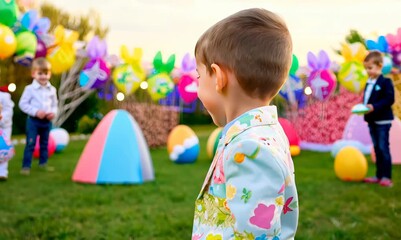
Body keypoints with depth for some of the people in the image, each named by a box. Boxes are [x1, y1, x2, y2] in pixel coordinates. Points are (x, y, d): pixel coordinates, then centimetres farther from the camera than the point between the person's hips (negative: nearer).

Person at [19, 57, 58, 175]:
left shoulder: (52, 90, 3)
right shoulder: (30, 89, -10)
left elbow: (54, 104, 12)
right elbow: (23, 104, -10)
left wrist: (53, 112, -9)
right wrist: (36, 112, -19)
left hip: (47, 121, 5)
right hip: (33, 120, -4)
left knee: (44, 143, 15)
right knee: (30, 144, -5)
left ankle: (43, 163, 28)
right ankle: (26, 166, 1)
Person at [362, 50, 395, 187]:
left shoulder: (385, 82, -12)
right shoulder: (369, 83, 12)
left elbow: (389, 99, -19)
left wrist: (374, 107, -26)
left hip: (382, 121, -8)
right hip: (371, 120, 8)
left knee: (383, 148, -6)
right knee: (377, 148, 13)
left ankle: (386, 177, -1)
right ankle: (379, 175, 20)